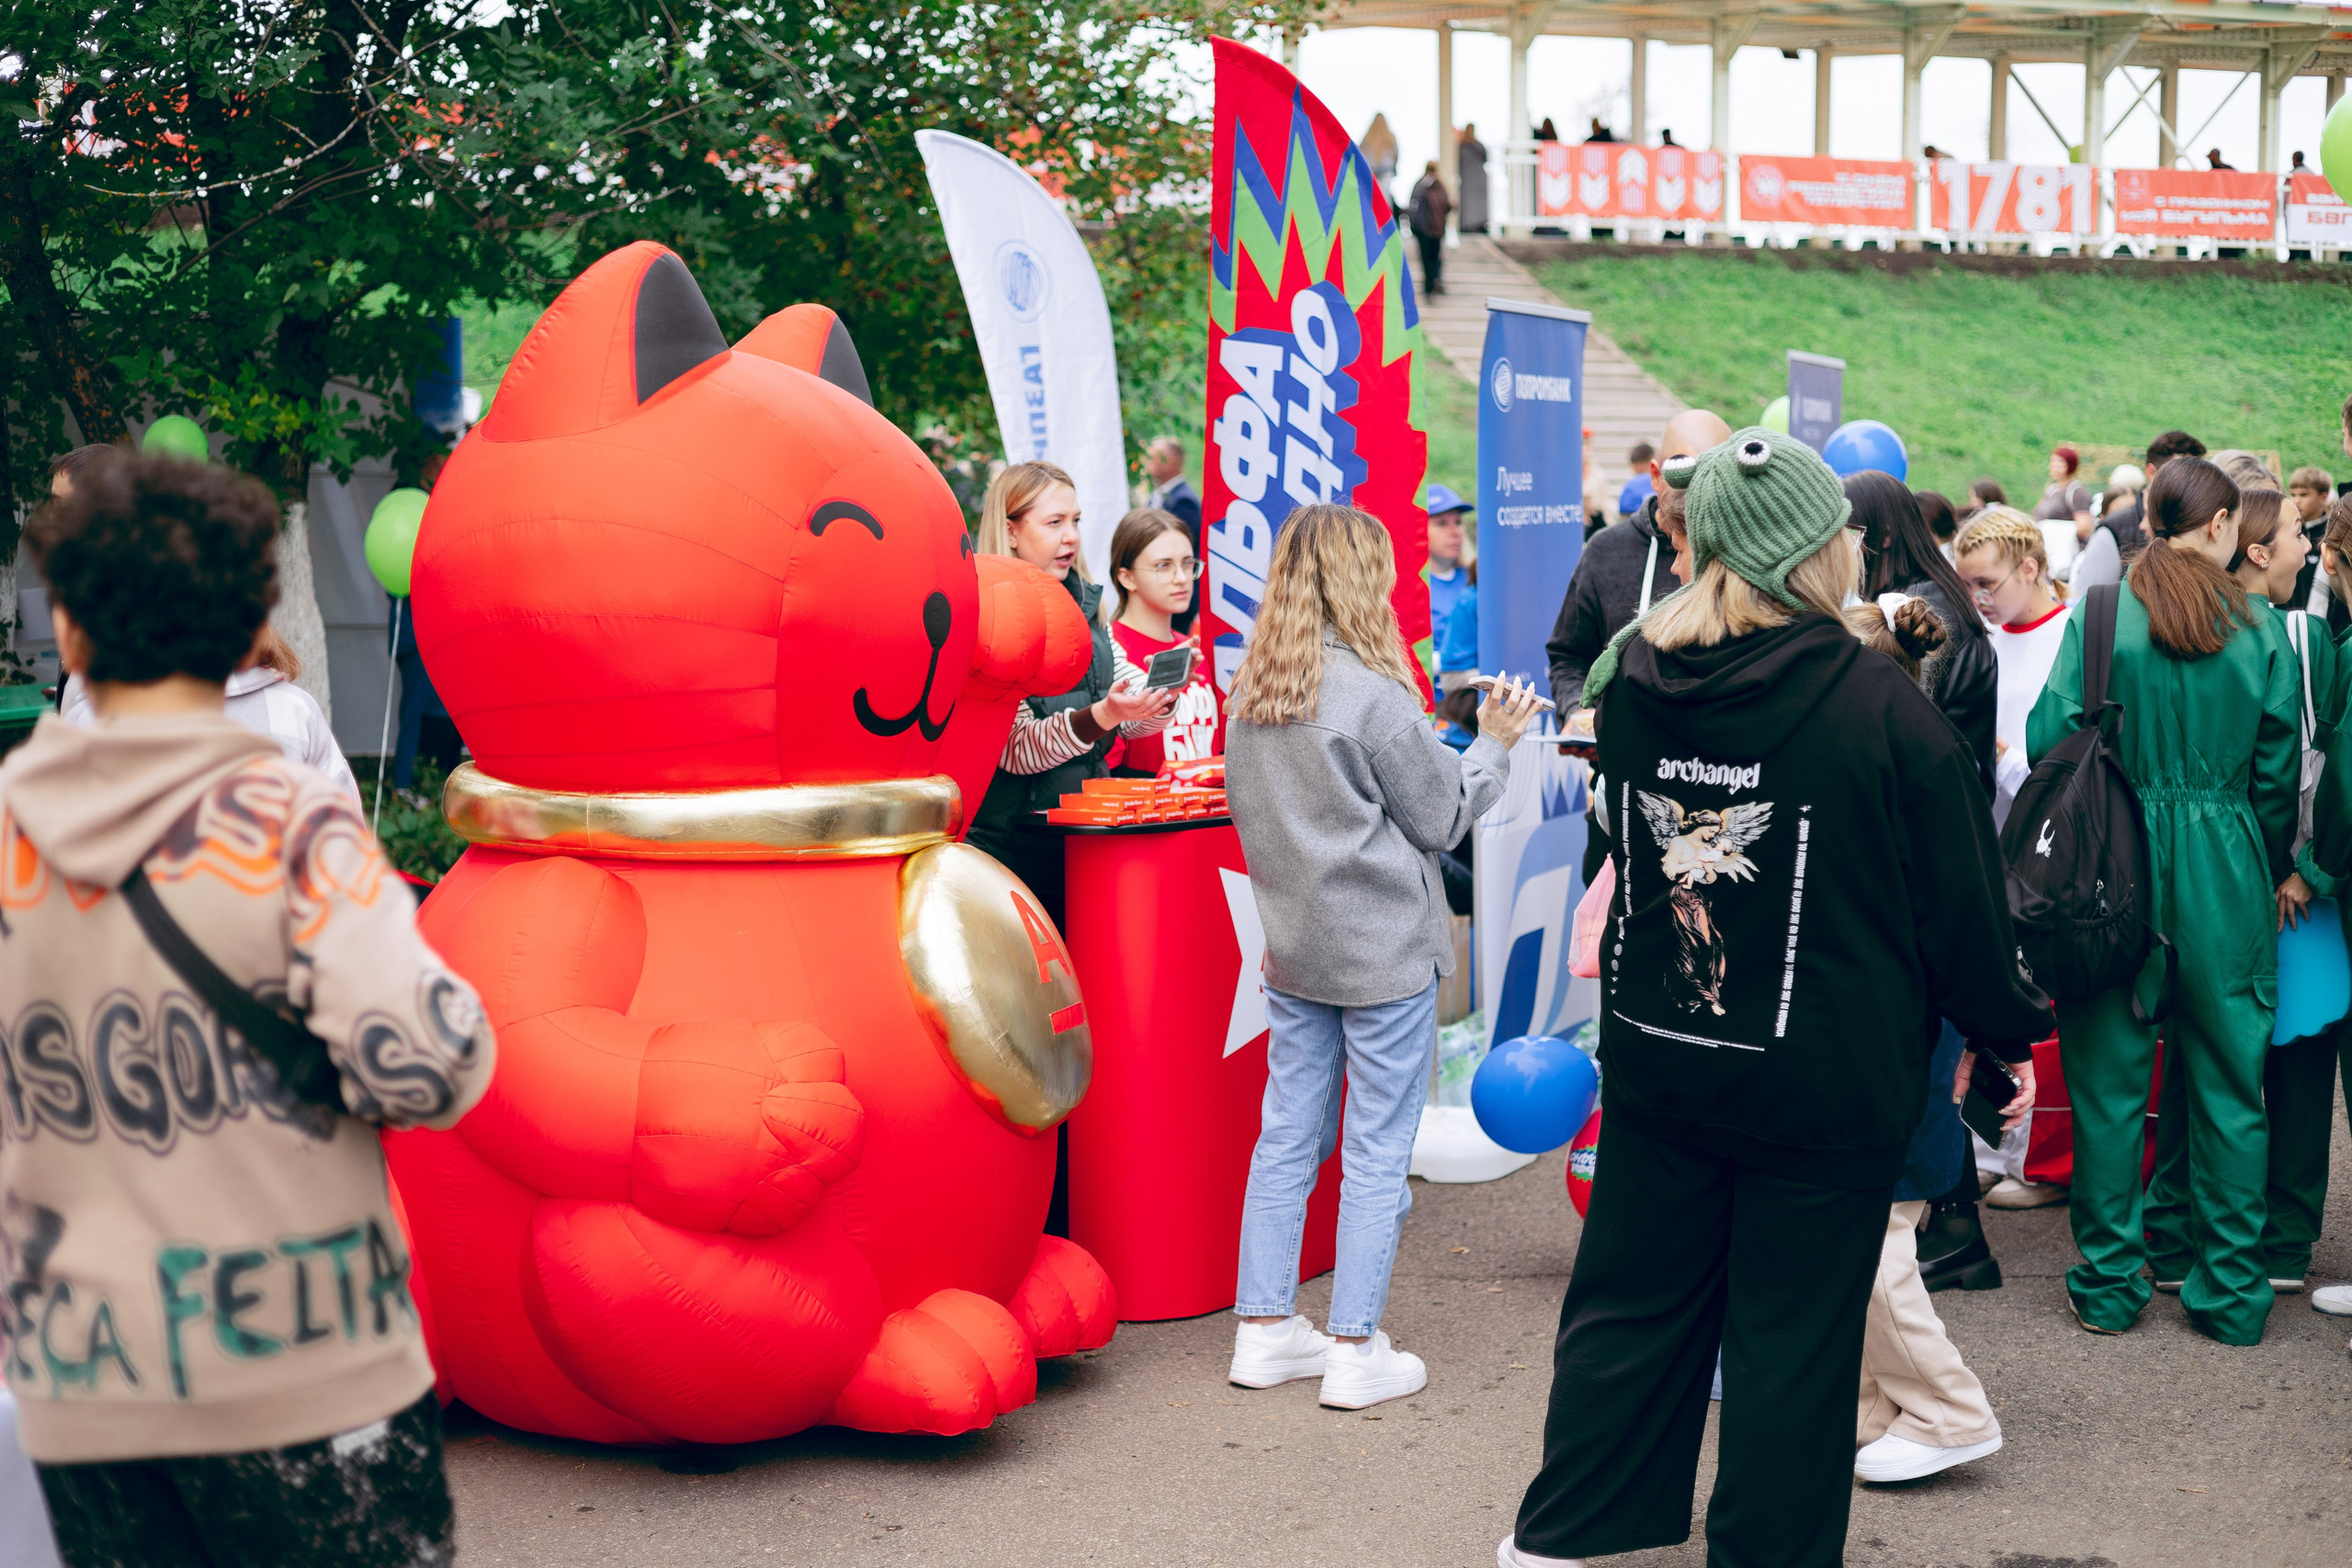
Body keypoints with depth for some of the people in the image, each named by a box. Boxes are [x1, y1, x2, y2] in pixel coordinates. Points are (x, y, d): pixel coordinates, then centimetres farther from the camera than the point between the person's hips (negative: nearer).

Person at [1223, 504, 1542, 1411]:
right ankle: (1356, 1352, 6)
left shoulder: (1249, 690, 3)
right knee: (1377, 1151, 2)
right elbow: (1439, 818, -7)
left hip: (1293, 946, 7)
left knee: (1288, 1137, 13)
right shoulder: (1372, 693, -17)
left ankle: (1263, 1332, 19)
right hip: (1384, 950, -7)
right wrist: (1493, 746, 6)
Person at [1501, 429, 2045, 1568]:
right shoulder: (1880, 707, -17)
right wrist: (2008, 1036, 5)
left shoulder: (1635, 678, -3)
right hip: (1826, 1082, -4)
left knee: (1630, 1303, 17)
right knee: (1792, 1341, 9)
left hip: (1655, 1058, 5)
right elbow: (1960, 898, -8)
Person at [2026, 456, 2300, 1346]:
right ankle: (2231, 1290, 17)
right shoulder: (2259, 632, -1)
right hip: (2228, 880, 1)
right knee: (2227, 1083, 10)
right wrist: (2268, 875, 17)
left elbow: (2048, 741, -8)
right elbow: (2278, 776, 3)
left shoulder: (2100, 617, -5)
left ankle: (2109, 1282, 15)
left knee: (2109, 1080, 8)